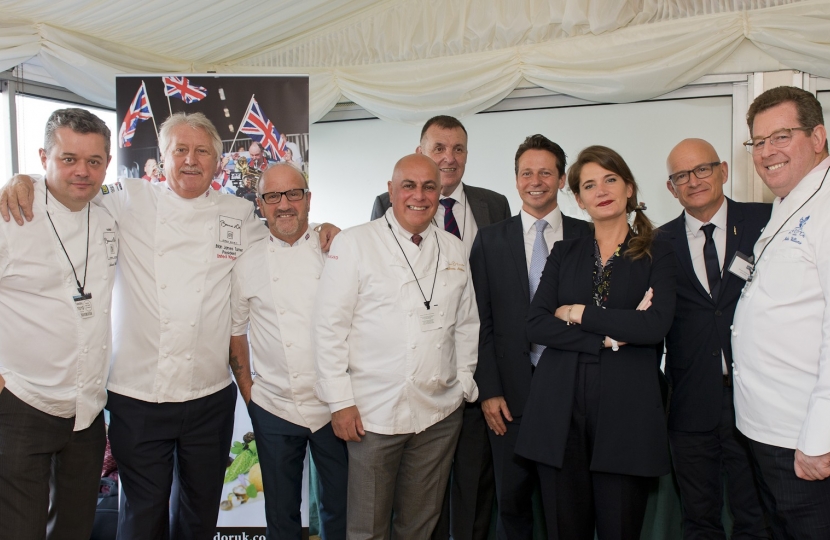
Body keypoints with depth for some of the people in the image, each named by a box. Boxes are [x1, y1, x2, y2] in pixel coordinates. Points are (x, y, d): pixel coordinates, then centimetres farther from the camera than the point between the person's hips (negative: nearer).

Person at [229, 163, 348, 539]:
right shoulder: (248, 263, 0)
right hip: (274, 407, 1)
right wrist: (247, 391, 6)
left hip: (333, 405, 0)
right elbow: (235, 331, 9)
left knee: (339, 506, 13)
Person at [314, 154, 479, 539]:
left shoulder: (454, 250, 9)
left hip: (440, 413, 4)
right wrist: (340, 401, -9)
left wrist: (464, 384, 7)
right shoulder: (354, 243, -4)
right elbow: (330, 326, -6)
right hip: (373, 412, -3)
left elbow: (466, 323, 14)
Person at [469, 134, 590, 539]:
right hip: (511, 394, 0)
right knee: (512, 503, 11)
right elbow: (481, 320, 2)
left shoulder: (588, 237, 4)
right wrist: (488, 390, -3)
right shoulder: (490, 239, 5)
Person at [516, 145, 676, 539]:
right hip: (560, 408, 2)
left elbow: (656, 325, -12)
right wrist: (609, 337, -10)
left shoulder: (657, 255, 6)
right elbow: (535, 325, -1)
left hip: (625, 410, -2)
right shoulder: (564, 253, 11)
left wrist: (579, 313, -8)